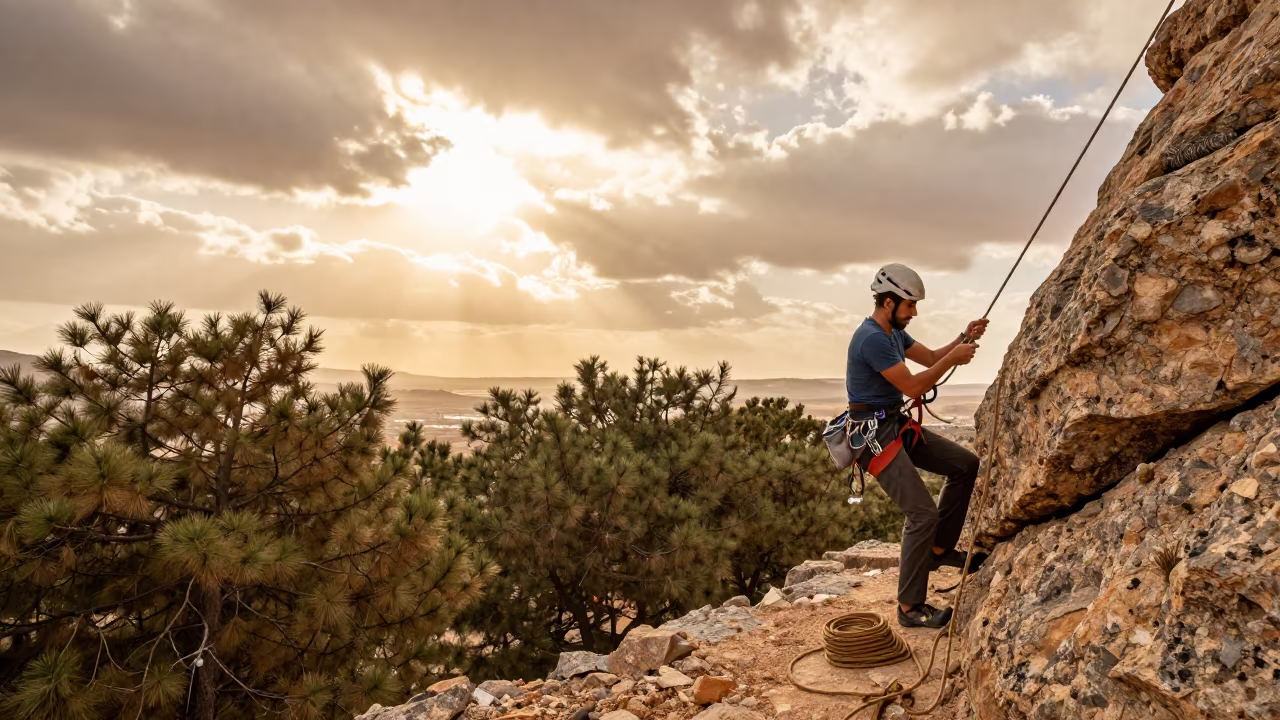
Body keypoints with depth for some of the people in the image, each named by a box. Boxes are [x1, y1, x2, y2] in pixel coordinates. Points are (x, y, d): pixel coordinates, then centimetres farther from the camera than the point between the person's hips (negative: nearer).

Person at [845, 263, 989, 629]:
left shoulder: (893, 331, 11)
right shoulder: (872, 339, -22)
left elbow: (931, 357, 18)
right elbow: (913, 386, -21)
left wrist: (964, 338, 2)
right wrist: (954, 359, -12)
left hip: (897, 424, 10)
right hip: (874, 433, -10)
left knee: (966, 465, 11)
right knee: (922, 513, -13)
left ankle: (939, 548, 21)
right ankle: (910, 608, 1)